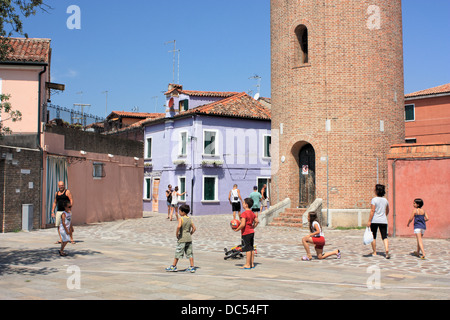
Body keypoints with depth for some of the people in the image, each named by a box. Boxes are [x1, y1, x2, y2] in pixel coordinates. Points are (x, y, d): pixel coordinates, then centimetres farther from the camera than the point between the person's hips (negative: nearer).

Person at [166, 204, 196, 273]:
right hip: (189, 239, 6)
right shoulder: (190, 219, 6)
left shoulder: (181, 218, -12)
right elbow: (194, 228, 7)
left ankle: (173, 267, 15)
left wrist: (177, 234, -15)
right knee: (190, 253, 9)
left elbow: (179, 226, -29)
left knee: (178, 253, 5)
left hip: (182, 239, -6)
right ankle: (192, 267, 9)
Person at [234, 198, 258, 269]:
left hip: (246, 233, -9)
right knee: (251, 249, 12)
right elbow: (256, 221, 14)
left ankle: (247, 265, 0)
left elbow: (243, 224, -24)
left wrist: (237, 230, -13)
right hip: (252, 232, 9)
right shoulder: (252, 213, 9)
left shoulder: (244, 214, -18)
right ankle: (252, 263, 18)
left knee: (248, 249, -5)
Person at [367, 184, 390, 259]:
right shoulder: (385, 200, 8)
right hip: (383, 221, 4)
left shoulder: (374, 200, -9)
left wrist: (369, 221, -13)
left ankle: (374, 252, 17)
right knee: (384, 237, 0)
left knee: (373, 237, 10)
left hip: (375, 220, -4)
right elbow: (387, 211, 20)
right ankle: (387, 251, -19)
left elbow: (372, 211, -15)